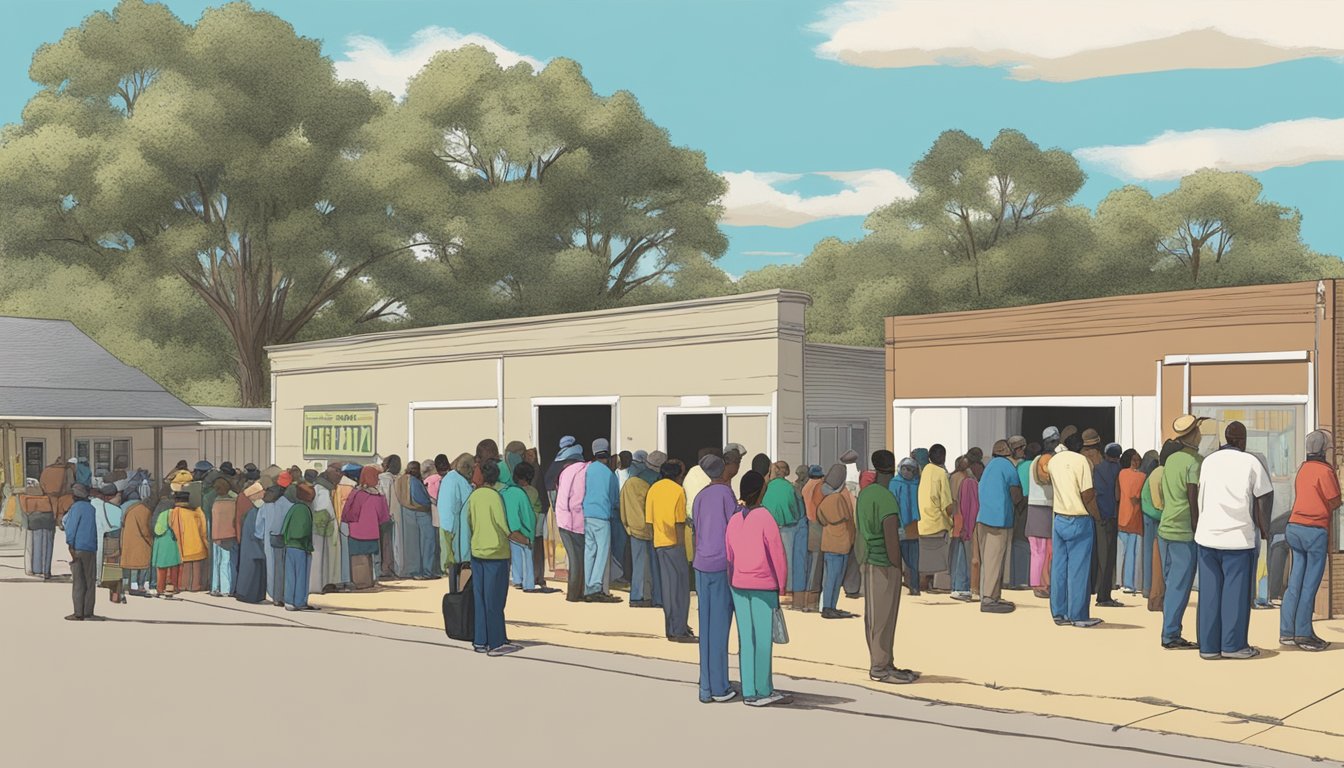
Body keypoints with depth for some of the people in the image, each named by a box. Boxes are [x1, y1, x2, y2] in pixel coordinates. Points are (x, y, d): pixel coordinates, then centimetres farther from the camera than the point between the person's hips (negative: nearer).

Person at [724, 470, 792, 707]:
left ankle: (749, 691, 15)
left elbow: (728, 555, 9)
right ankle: (762, 691, 9)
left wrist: (733, 583, 17)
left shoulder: (734, 519, 4)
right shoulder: (765, 518, -12)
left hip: (738, 586, 6)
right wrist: (781, 585, 0)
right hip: (764, 586, -5)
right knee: (763, 639, 3)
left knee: (746, 639, 9)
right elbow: (777, 554, -10)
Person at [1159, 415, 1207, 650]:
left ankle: (1171, 633, 15)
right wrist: (1198, 531, -9)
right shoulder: (1195, 461, -11)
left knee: (1171, 584, 12)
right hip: (1184, 533, -7)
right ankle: (1170, 635, -1)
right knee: (1180, 585, -2)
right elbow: (1194, 500, -14)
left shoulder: (1171, 459, 12)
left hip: (1165, 529, 7)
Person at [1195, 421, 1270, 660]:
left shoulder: (1208, 461, 9)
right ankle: (1233, 645, 6)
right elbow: (1262, 500, -2)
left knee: (1209, 591, 6)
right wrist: (1265, 530, 7)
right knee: (1235, 591, 3)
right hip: (1238, 536, -4)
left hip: (1207, 535, 4)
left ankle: (1208, 646, 8)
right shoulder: (1251, 462, -3)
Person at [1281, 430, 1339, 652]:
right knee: (1310, 584, -1)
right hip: (1315, 530, -7)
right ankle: (1303, 634, 1)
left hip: (1295, 526, 7)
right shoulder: (1325, 471, -11)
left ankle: (1287, 631, 10)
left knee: (1295, 581, 9)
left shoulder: (1303, 469, 12)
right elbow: (1334, 503, -8)